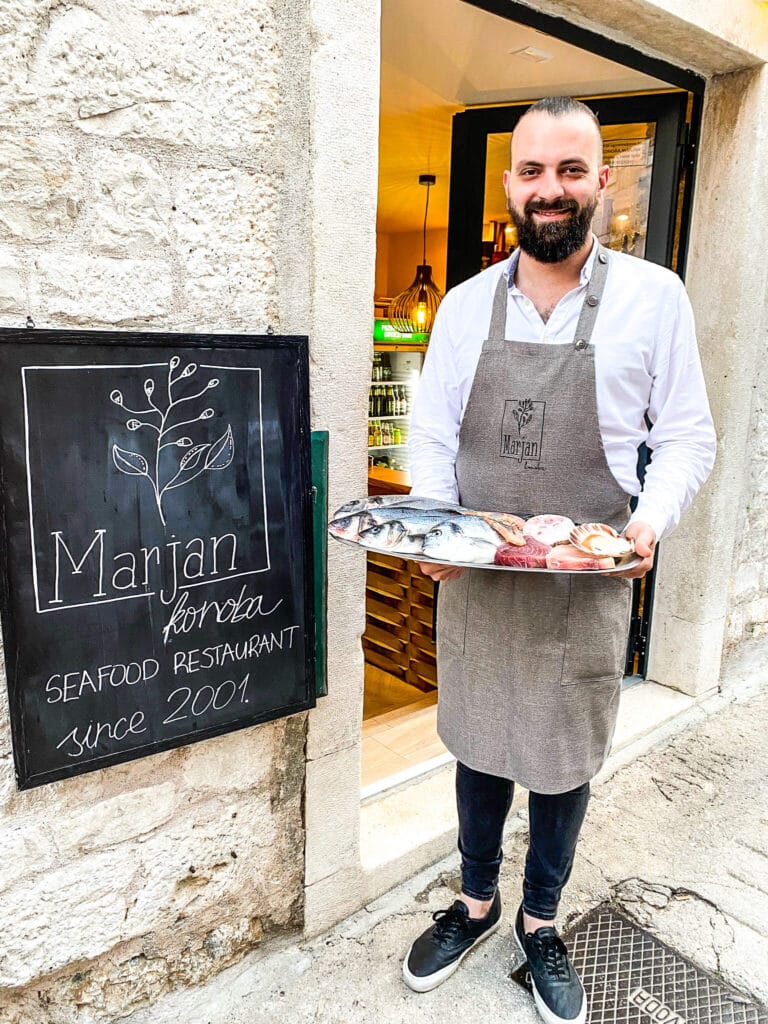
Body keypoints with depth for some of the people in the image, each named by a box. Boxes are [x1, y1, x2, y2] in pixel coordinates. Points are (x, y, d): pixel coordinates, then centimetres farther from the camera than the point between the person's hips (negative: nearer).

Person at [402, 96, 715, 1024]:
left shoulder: (653, 297, -3)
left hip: (586, 585, -2)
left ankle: (539, 921, 40)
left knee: (563, 758, 14)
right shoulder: (466, 304, 4)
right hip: (473, 579, 2)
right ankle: (476, 902, 43)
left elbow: (686, 437, 1)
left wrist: (651, 521, -17)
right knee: (477, 744, 17)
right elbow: (432, 436, 6)